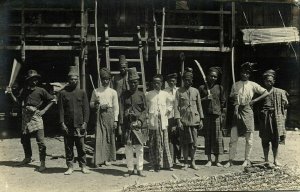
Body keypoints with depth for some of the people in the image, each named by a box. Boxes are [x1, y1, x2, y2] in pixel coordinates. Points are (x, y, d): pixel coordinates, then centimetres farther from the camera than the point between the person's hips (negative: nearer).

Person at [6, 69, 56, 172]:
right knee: (24, 139, 14)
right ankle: (27, 158, 33)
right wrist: (11, 93, 6)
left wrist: (44, 110, -1)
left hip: (36, 116, -5)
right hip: (25, 117, 5)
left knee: (40, 140, -9)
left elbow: (52, 99, 5)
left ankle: (42, 162, -4)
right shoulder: (23, 90, 10)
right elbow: (18, 101, 17)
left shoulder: (40, 90, -1)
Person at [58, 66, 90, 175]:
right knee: (68, 147, 5)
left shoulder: (82, 93, 8)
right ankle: (70, 167, 14)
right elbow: (61, 109, 3)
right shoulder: (63, 93, 6)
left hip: (79, 125, 0)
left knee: (81, 147, 2)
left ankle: (83, 166, 13)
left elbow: (86, 109, 6)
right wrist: (62, 123, -5)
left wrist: (85, 122, -3)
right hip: (67, 125, 0)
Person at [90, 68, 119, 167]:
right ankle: (98, 159, -6)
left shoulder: (113, 92, 7)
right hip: (99, 115, 0)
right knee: (99, 137, -7)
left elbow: (116, 107, 6)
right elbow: (91, 104, 16)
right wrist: (95, 104, -7)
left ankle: (107, 158, 14)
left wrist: (115, 120, 0)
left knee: (109, 137, 3)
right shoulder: (96, 91, 10)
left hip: (109, 115, 0)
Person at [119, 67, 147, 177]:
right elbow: (121, 111, 3)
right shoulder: (124, 95, 7)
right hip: (127, 124, 0)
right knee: (128, 148, 4)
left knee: (139, 148, 3)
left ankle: (140, 169, 12)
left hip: (138, 124, 0)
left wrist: (140, 120, -10)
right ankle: (130, 169, 14)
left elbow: (145, 110, 6)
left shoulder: (141, 95, 7)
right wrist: (120, 126, -4)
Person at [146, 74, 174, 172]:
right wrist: (148, 114, 1)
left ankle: (167, 164, 12)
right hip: (152, 122, -1)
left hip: (163, 121, 1)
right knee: (153, 144, -1)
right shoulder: (148, 94, 4)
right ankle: (155, 165, 7)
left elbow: (170, 105, 22)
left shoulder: (165, 94, 8)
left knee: (164, 143, 2)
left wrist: (168, 112, 8)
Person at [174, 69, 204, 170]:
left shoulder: (195, 91, 10)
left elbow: (199, 106, 13)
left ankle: (193, 162, 16)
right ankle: (186, 163, 13)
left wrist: (201, 119, 8)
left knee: (194, 142, 2)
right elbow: (176, 107, -1)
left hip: (194, 120, 2)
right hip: (184, 120, -2)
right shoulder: (179, 91, 2)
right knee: (184, 142, 2)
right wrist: (178, 120, -10)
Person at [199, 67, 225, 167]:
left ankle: (217, 160, 8)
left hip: (217, 115, 0)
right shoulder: (202, 87, 8)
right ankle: (209, 160, 9)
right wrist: (205, 98, -8)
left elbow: (223, 101, 12)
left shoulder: (219, 88, 10)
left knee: (217, 137, -1)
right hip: (206, 115, 0)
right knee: (207, 137, 2)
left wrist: (221, 112, 6)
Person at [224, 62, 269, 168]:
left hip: (247, 111, -2)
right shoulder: (235, 85, 11)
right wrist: (234, 96, -5)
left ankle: (247, 159, 11)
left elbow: (266, 93, 2)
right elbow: (231, 97, 17)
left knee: (249, 137, 2)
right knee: (233, 137, -1)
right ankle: (230, 160, 4)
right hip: (237, 111, 2)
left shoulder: (253, 85, 4)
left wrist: (255, 100, -5)